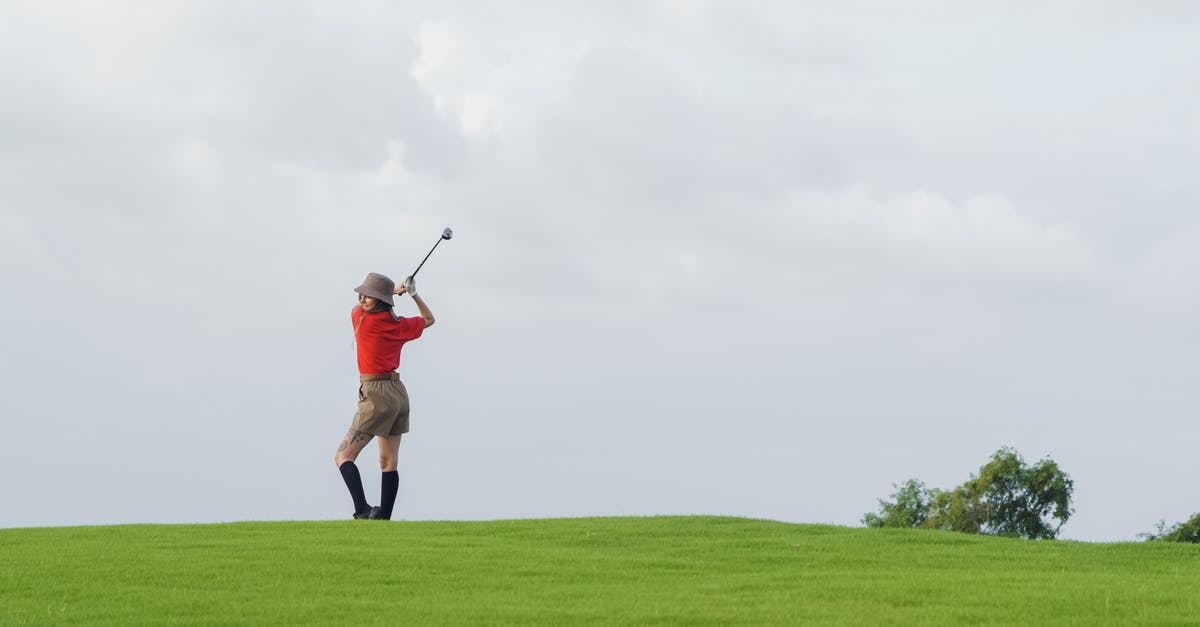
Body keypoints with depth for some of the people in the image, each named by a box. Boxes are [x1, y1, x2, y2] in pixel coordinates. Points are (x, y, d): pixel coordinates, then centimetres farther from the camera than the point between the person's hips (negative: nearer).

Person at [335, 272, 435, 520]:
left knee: (343, 456, -5)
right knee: (388, 463, 9)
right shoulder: (400, 325, 4)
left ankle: (363, 510, -21)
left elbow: (359, 307, 15)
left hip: (376, 396, -7)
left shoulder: (361, 319, -10)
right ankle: (384, 517, 9)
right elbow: (429, 320, 25)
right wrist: (413, 294, 19)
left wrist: (392, 292, 20)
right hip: (399, 394, 7)